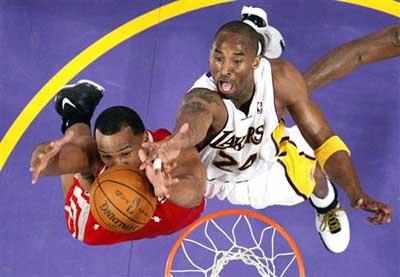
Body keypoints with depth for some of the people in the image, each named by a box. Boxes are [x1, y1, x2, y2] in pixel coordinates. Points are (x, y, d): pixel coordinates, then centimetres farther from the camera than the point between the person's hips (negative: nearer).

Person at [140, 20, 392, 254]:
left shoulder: (281, 78, -30)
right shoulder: (202, 98, -42)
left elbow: (322, 139, -23)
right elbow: (193, 119, -68)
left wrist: (356, 192, -37)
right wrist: (177, 141, -94)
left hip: (264, 164, 1)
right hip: (211, 174, -1)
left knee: (309, 167, -12)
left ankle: (327, 207, 23)